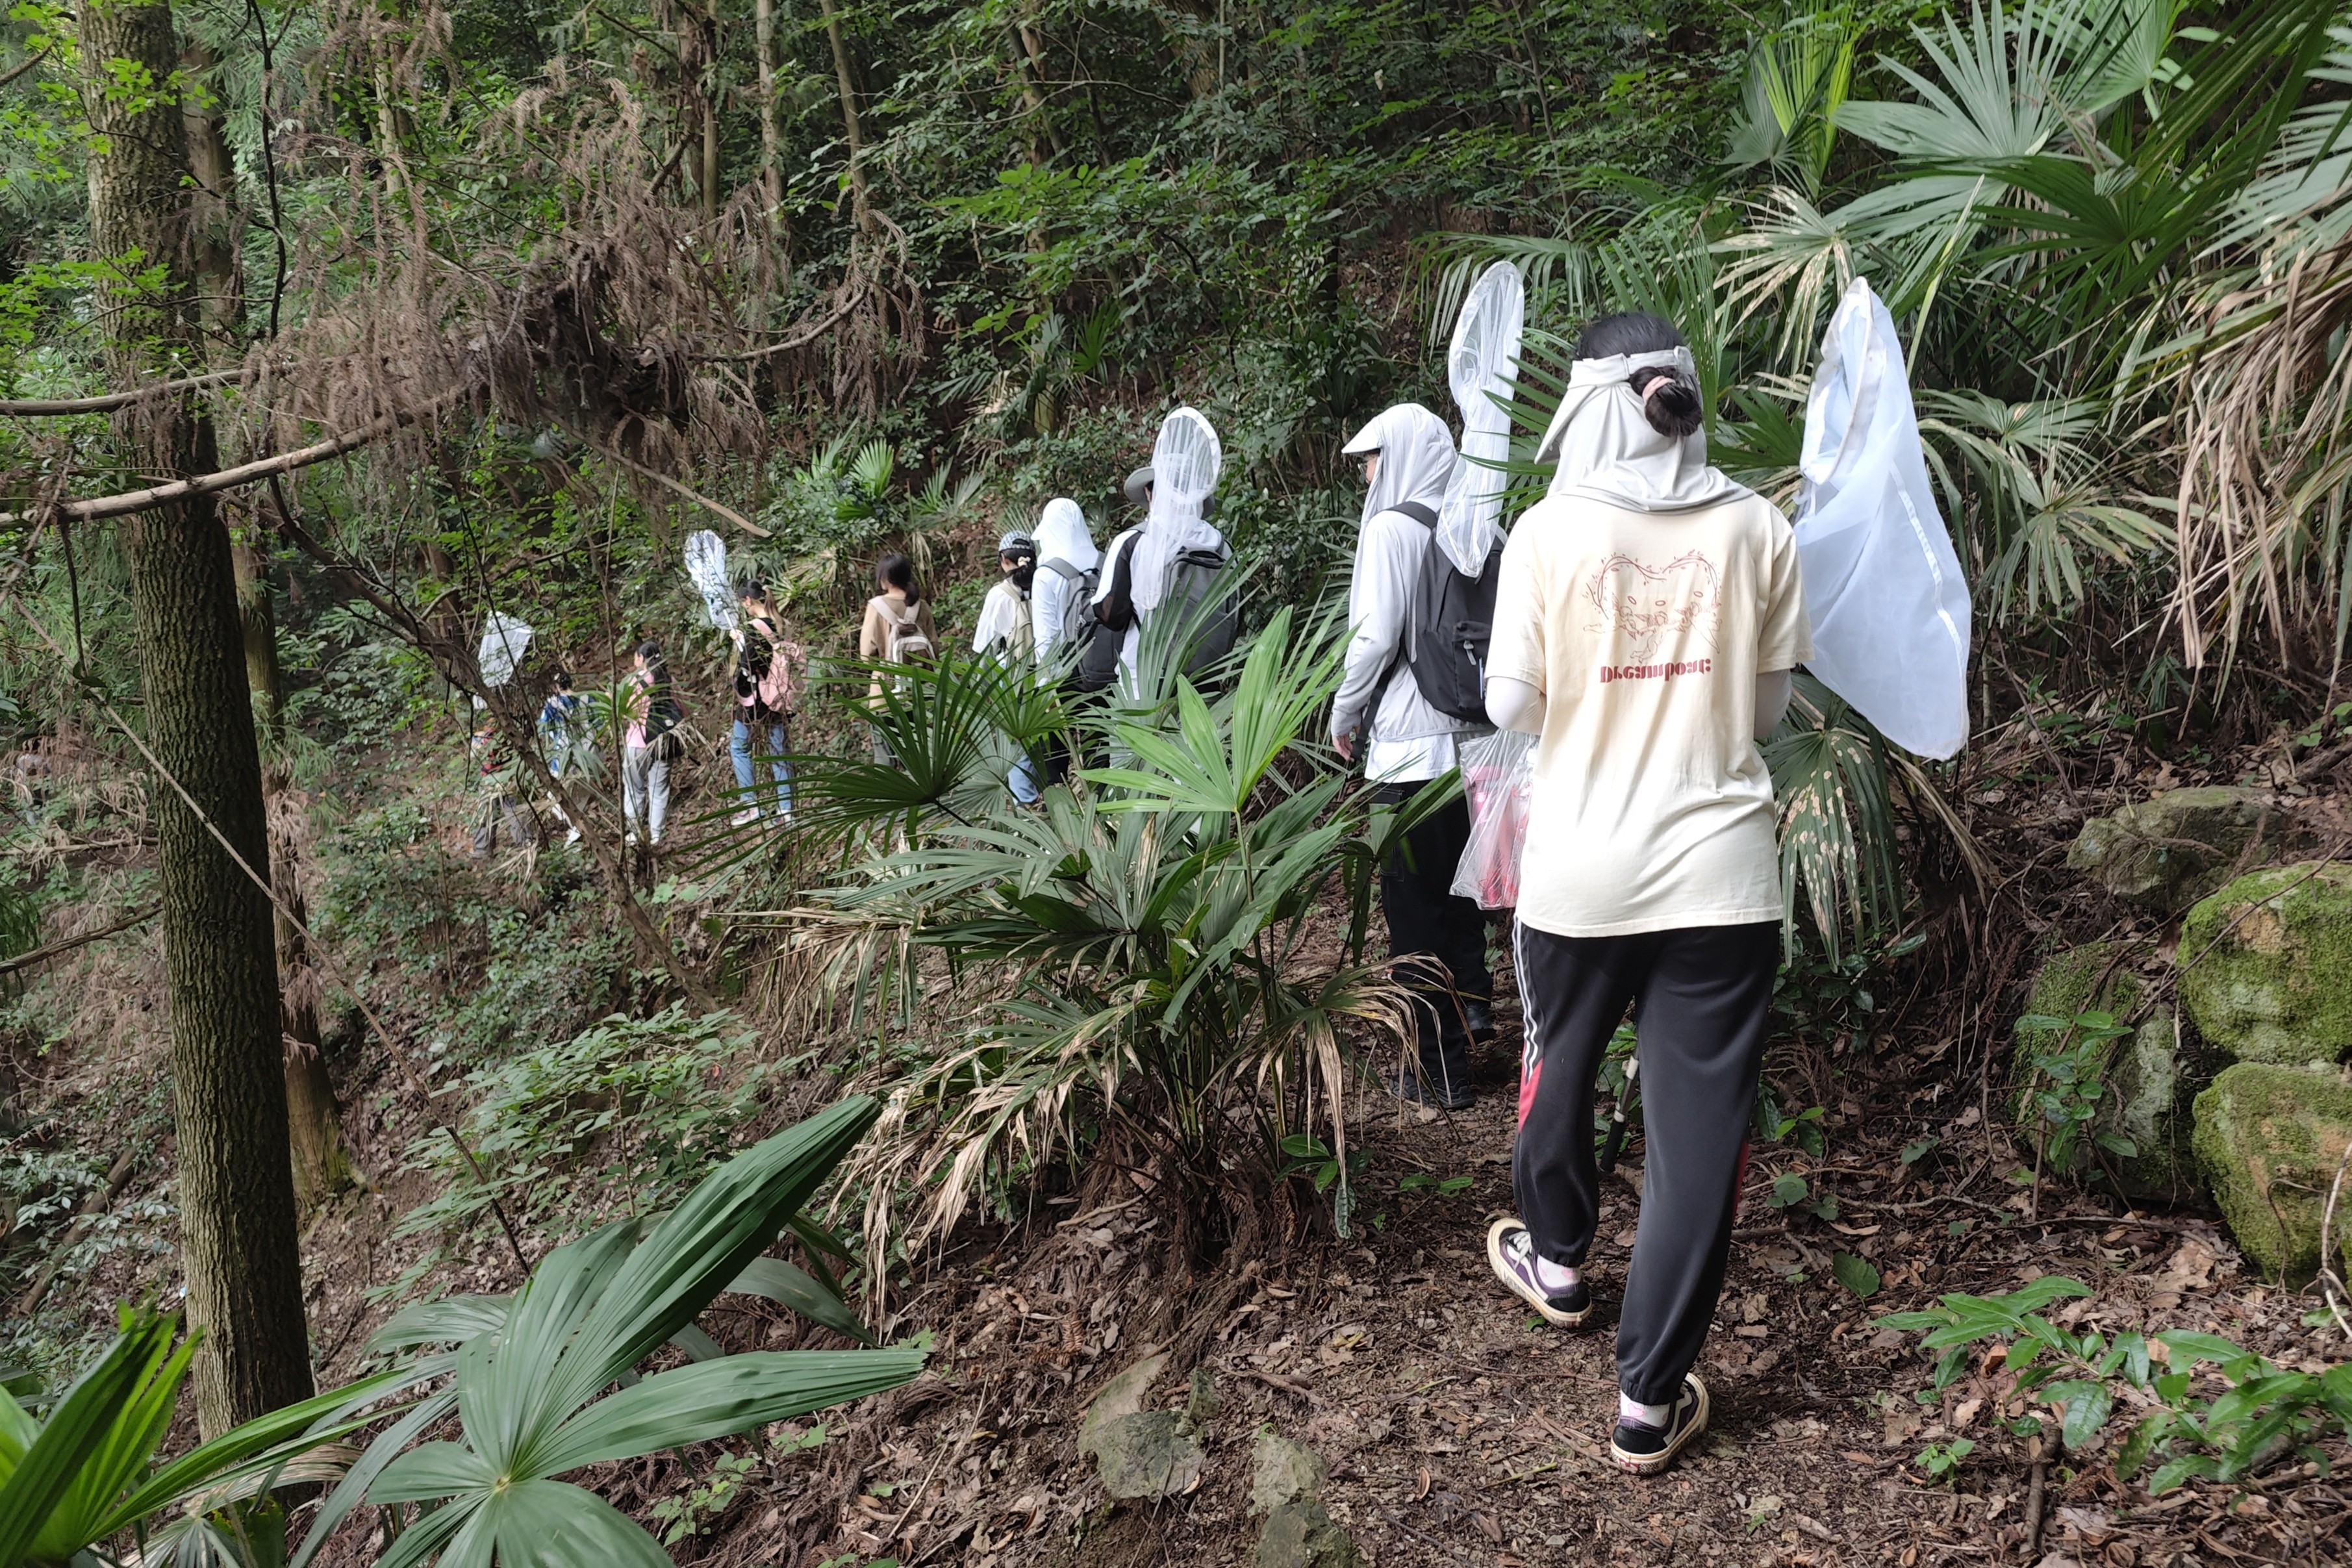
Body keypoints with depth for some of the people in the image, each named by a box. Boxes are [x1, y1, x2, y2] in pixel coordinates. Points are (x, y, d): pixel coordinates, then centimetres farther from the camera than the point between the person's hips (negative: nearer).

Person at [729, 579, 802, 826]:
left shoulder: (751, 629, -18)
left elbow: (749, 667, -19)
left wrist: (738, 640, -7)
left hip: (756, 697, -6)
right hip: (780, 698, 6)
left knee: (739, 746, 11)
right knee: (780, 751, 9)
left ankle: (751, 804, 8)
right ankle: (786, 808, 9)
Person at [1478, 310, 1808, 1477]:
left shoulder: (1549, 532, -8)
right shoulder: (1756, 528, -3)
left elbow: (1512, 705, -4)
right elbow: (1769, 707, 4)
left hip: (1582, 866, 0)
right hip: (1721, 868, 1)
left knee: (1560, 1062, 24)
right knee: (1699, 1118, 6)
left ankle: (1556, 1260, 46)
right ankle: (1649, 1400, 11)